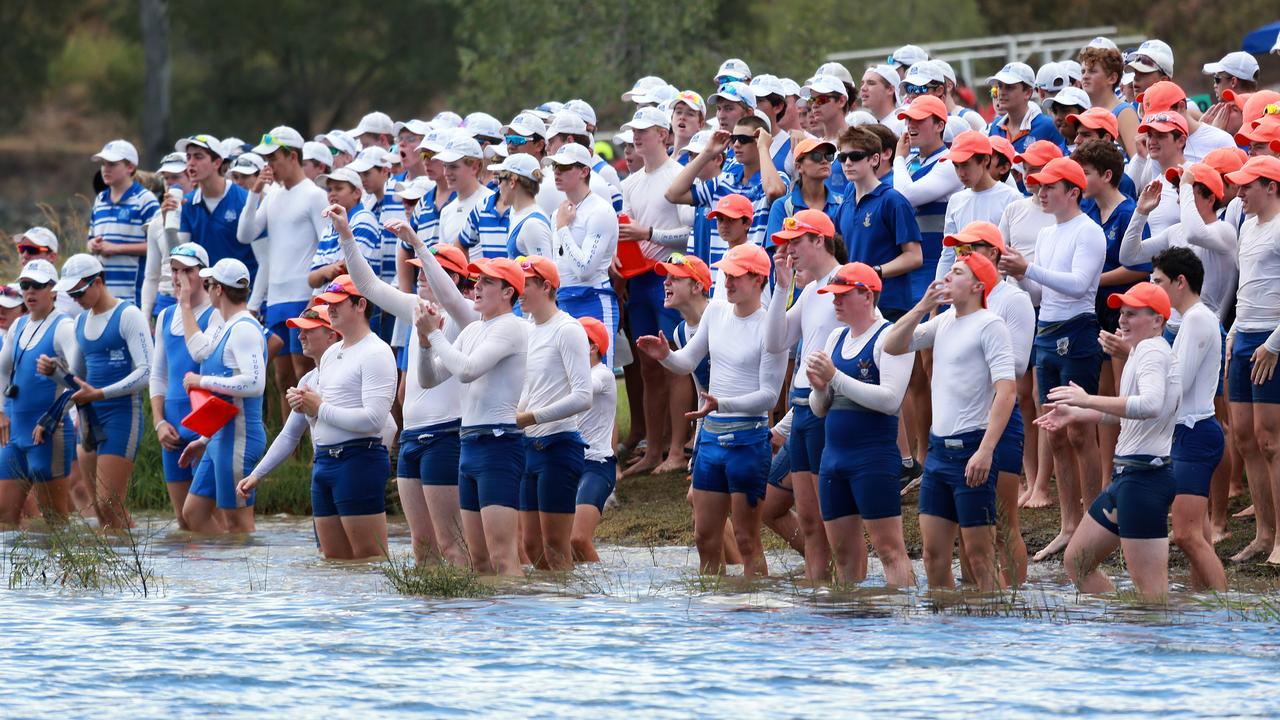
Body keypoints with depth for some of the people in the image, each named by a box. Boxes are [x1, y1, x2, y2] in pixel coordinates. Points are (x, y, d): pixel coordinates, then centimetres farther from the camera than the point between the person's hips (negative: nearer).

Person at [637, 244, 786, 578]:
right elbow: (688, 362, 16)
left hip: (748, 439, -7)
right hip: (711, 436, 7)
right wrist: (665, 355, -7)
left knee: (746, 540, -4)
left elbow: (769, 394, -14)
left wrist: (722, 404, -27)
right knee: (705, 537, 11)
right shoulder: (716, 312, 8)